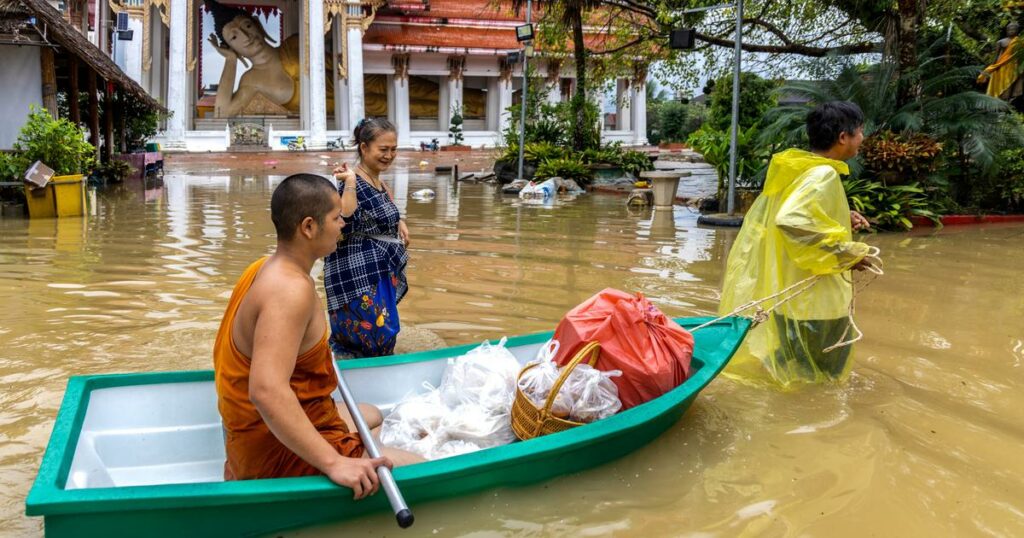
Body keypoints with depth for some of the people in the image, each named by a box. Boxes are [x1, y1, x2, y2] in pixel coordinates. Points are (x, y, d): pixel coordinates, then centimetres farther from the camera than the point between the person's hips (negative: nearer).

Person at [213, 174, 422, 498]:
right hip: (279, 450, -10)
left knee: (373, 416, 33)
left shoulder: (265, 267, 4)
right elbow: (266, 391, -38)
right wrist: (333, 463, -37)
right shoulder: (292, 289, -27)